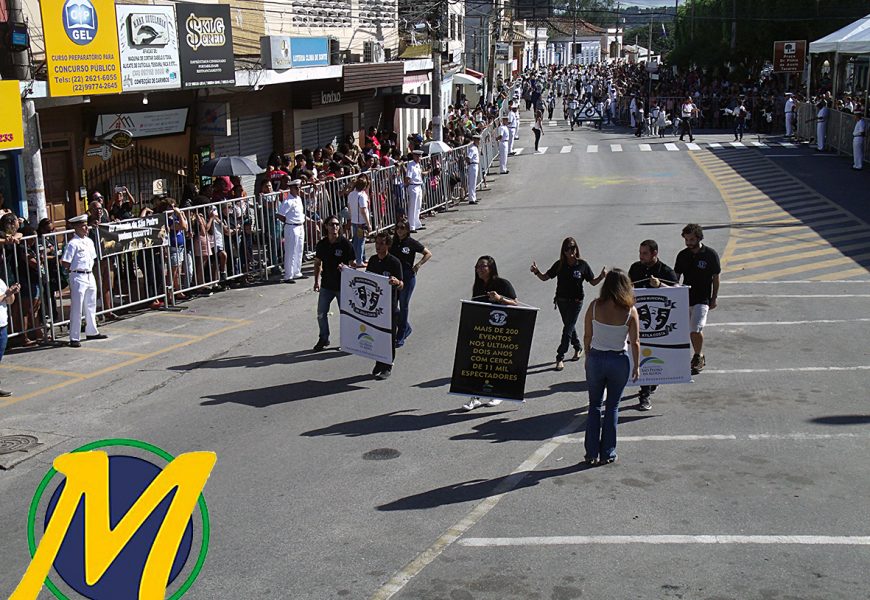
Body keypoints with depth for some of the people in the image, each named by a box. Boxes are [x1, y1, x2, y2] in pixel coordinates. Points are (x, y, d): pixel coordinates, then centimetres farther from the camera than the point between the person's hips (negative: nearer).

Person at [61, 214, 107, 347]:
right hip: (78, 277, -8)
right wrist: (75, 268, -3)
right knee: (76, 309, -4)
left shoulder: (89, 241, 9)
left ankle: (92, 331, 31)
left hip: (90, 275, 8)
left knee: (91, 306, 18)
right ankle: (74, 338, 0)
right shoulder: (73, 244, -14)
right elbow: (65, 263, -16)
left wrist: (89, 268, 8)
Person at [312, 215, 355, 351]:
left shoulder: (345, 244, -12)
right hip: (326, 285, 4)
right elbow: (317, 263, 11)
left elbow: (352, 264, -8)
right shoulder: (322, 244, 0)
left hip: (342, 285, -4)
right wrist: (317, 281, 3)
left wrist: (345, 267, -30)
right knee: (321, 313, 9)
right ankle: (323, 339, 27)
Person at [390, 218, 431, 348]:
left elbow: (428, 254, 0)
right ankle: (406, 327, 28)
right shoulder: (393, 242, 4)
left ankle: (400, 337, 13)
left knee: (403, 306, 3)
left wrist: (417, 265, -9)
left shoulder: (412, 243, -7)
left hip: (408, 277, -5)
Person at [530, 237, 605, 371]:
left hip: (576, 301, -4)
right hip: (562, 300, 4)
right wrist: (537, 271, -18)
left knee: (568, 329, -8)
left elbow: (593, 282, 0)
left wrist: (601, 276, -20)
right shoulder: (559, 265, -2)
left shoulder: (582, 265, -8)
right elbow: (545, 277, 1)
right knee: (570, 326, 18)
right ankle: (577, 348, 41)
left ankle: (560, 358, -5)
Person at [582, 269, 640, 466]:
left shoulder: (595, 306, -9)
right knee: (612, 407, 13)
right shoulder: (630, 311, -12)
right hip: (619, 361, -1)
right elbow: (635, 342, -7)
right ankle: (607, 454, 17)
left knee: (594, 406, 13)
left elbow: (587, 336, -3)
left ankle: (592, 454, 14)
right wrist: (636, 366, 5)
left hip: (596, 358, 1)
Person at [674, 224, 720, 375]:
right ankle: (699, 358, 25)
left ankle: (698, 357, 3)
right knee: (691, 331, 10)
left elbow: (715, 278, 1)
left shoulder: (710, 254, -6)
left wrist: (714, 298, 1)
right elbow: (676, 277, 9)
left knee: (696, 329, -16)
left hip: (702, 298, -4)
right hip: (685, 298, 4)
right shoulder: (682, 255, 4)